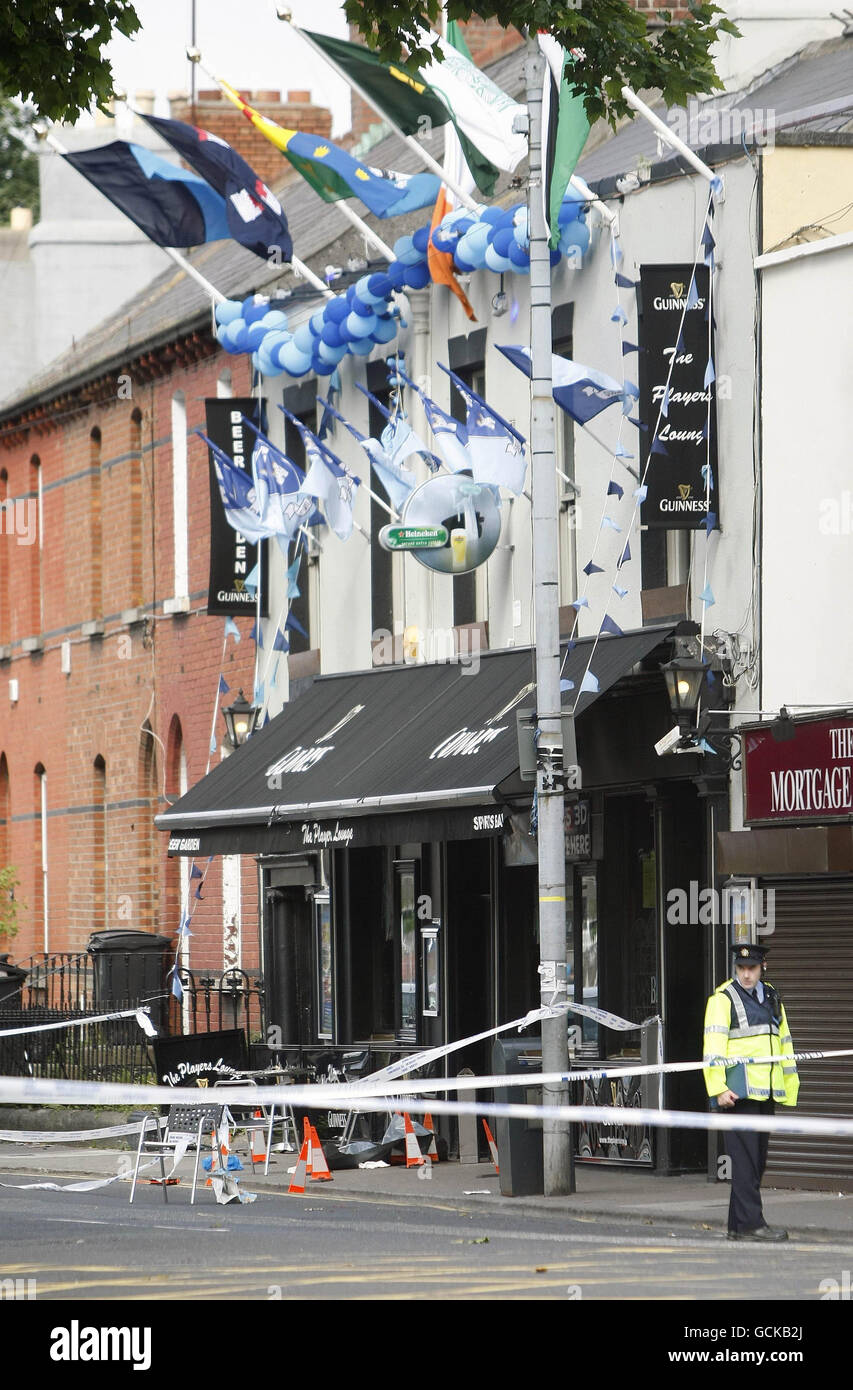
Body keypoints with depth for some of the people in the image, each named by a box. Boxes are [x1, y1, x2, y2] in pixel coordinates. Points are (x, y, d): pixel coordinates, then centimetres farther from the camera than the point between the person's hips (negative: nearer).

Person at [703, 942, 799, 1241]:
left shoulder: (771, 998, 18)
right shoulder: (722, 999, -4)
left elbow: (784, 1043, 25)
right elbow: (713, 1047, -11)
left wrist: (790, 1086, 20)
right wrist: (719, 1089, -19)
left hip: (766, 1092, 7)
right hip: (739, 1092, -7)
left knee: (757, 1160, 9)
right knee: (745, 1158, -11)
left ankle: (738, 1225, 14)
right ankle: (750, 1223, -14)